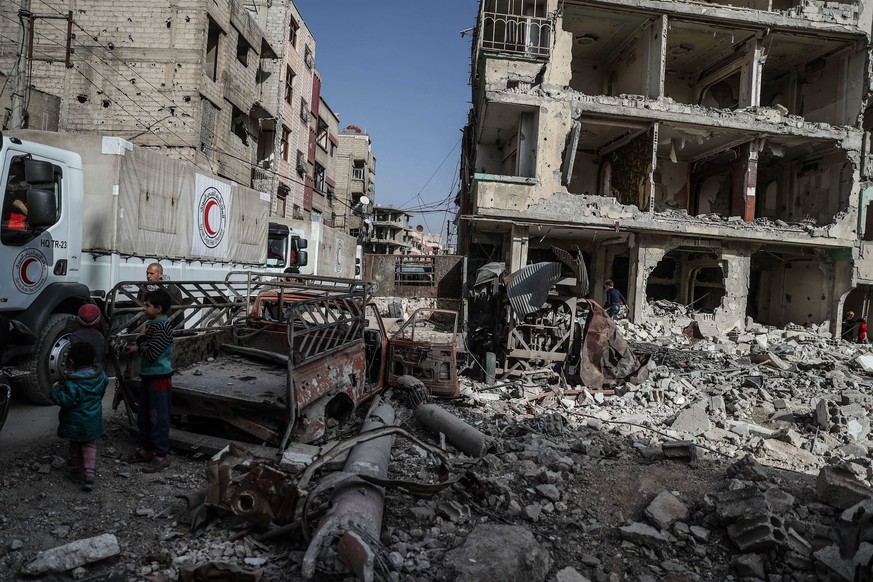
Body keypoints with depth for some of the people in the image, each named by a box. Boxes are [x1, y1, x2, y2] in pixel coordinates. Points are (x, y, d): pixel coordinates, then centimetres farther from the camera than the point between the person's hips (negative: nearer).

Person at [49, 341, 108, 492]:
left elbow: (66, 400, -25)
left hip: (75, 422, -4)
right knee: (90, 446, 13)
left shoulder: (73, 381, -25)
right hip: (93, 421, 4)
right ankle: (90, 473, -1)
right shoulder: (100, 375, -6)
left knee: (75, 446, 17)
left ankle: (77, 472, 30)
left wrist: (55, 390, -9)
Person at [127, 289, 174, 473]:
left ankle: (162, 456, 3)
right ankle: (147, 449, 30)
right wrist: (138, 348, 4)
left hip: (159, 378, -10)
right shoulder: (152, 324, 11)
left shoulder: (162, 327, -19)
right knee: (143, 417, 18)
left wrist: (141, 339, -9)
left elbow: (152, 353, -23)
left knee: (158, 418, -4)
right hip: (148, 376, 10)